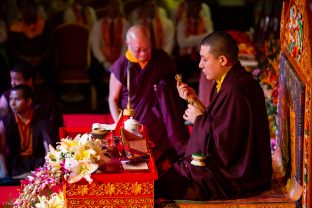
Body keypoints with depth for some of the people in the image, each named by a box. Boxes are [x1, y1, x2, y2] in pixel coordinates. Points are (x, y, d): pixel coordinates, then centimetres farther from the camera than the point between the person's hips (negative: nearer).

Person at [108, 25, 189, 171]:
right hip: (134, 119, -2)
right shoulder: (120, 67, -3)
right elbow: (113, 99, 3)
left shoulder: (162, 58, 3)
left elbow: (175, 81, 14)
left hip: (160, 112, 2)